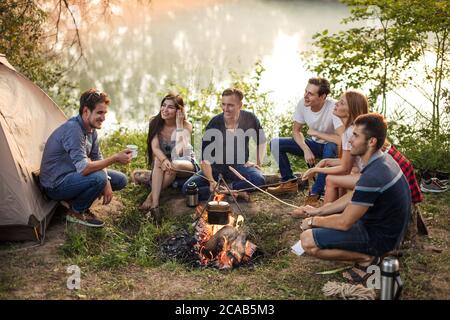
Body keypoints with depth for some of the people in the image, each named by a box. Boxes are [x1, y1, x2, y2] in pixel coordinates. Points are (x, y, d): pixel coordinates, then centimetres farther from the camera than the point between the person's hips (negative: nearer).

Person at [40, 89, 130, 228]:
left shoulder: (91, 129, 1)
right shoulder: (73, 129, -28)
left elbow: (97, 159, 7)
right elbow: (83, 168, -36)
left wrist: (106, 183, -9)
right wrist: (115, 158, -34)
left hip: (73, 176, 9)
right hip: (55, 185, -9)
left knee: (120, 180, 5)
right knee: (98, 178, -34)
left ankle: (77, 201, 10)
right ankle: (76, 212, -8)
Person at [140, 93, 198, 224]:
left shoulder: (186, 126, -14)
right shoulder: (155, 123, -6)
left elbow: (179, 152, -28)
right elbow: (155, 147, -20)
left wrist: (179, 125, -27)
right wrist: (164, 160, -41)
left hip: (186, 165, -2)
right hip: (161, 170, 2)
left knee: (174, 164, -36)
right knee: (158, 160, -33)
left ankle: (151, 198, -24)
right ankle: (155, 205, -44)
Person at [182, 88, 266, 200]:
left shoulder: (249, 118, -8)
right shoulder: (214, 124, -13)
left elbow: (261, 141, 12)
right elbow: (205, 157, -14)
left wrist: (258, 163, 1)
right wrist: (211, 181, -27)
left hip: (240, 167, 0)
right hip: (217, 168, 1)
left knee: (259, 179, -34)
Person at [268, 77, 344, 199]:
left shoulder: (333, 108, -30)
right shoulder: (302, 104, -14)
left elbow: (342, 139, -38)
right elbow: (296, 131, -2)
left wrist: (316, 132, -26)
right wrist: (306, 150, -19)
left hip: (331, 146, -5)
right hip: (314, 144, 5)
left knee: (330, 148, -42)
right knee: (275, 143, -8)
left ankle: (316, 192, -28)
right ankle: (289, 182, 2)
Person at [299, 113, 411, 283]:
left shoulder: (372, 177, -31)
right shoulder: (382, 160, 1)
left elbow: (344, 223, -23)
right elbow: (353, 198, 12)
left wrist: (313, 221, -6)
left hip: (379, 237, -10)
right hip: (386, 226, 10)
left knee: (307, 240, -17)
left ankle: (366, 257, -6)